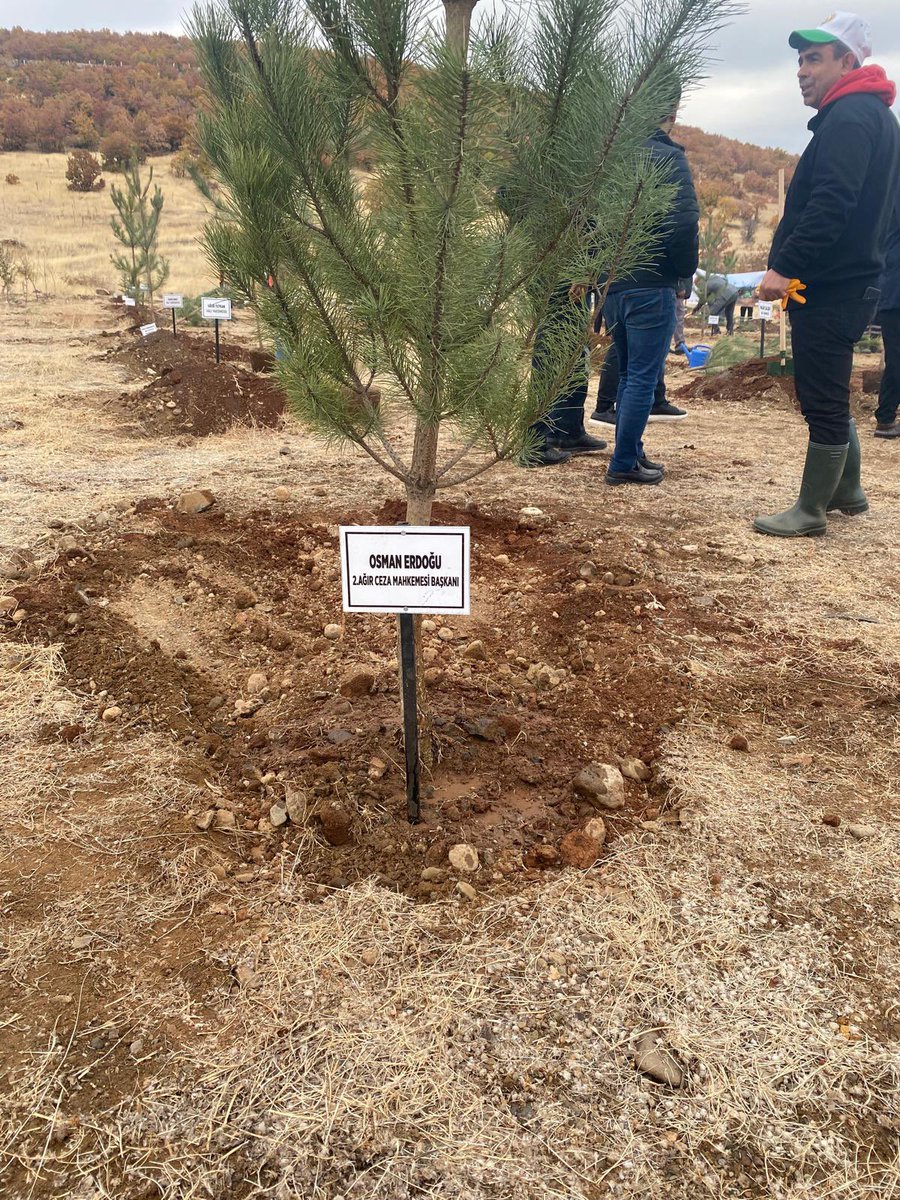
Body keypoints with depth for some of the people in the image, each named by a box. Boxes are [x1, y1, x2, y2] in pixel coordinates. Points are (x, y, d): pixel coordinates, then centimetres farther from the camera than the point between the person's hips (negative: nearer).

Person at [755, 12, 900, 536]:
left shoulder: (850, 116, -12)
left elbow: (830, 204, -25)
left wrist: (785, 267, -25)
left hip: (829, 290, -11)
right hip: (848, 285, 11)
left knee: (823, 401, -5)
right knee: (830, 396, 19)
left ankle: (810, 512, 3)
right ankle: (848, 490, 31)